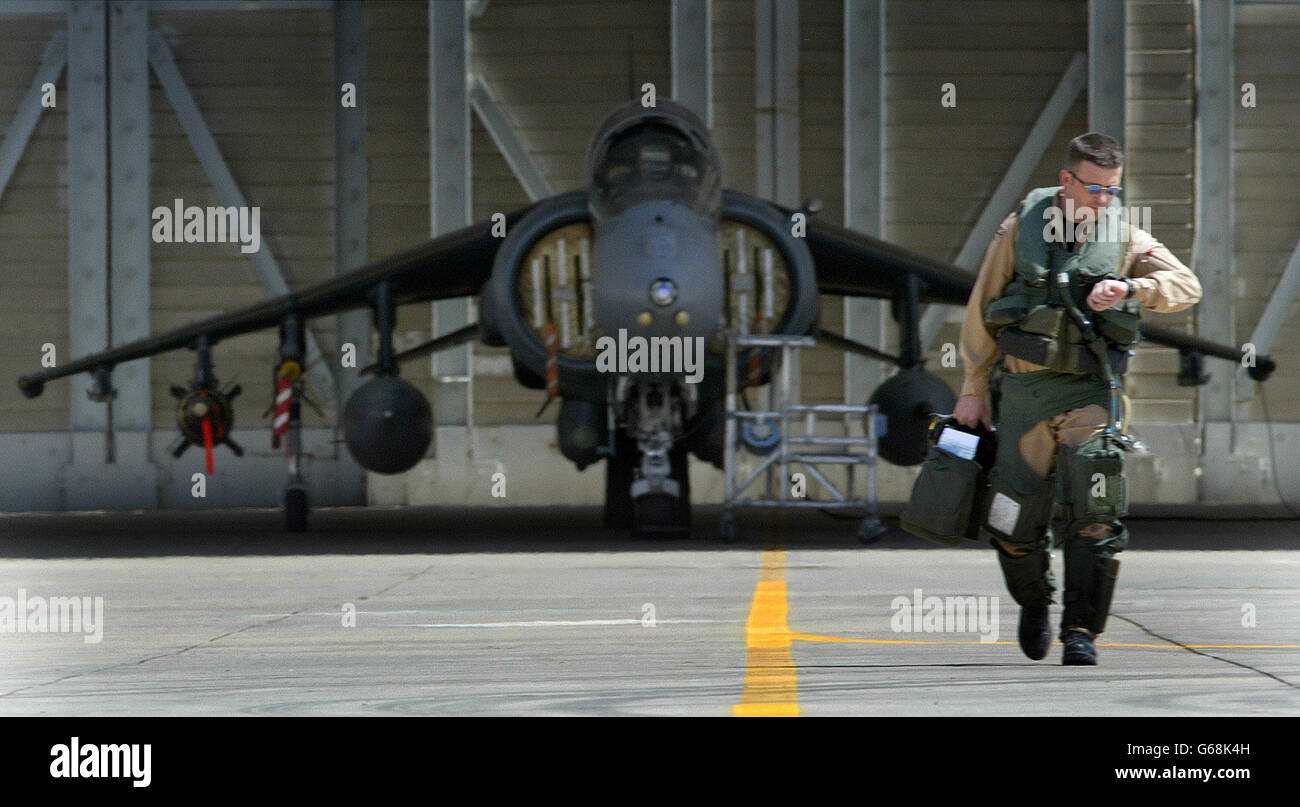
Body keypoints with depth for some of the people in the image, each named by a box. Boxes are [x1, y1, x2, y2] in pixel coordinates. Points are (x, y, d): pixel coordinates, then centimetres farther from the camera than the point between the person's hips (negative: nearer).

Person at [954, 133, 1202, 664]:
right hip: (1025, 388, 0)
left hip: (1090, 391, 0)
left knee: (1095, 515, -16)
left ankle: (1081, 631, -13)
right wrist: (973, 388, 7)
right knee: (1014, 521, 3)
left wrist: (1129, 287, -22)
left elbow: (1186, 287, -5)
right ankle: (1034, 603, 33)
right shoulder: (1020, 230, 1)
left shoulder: (1124, 237, 4)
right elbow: (982, 310, 7)